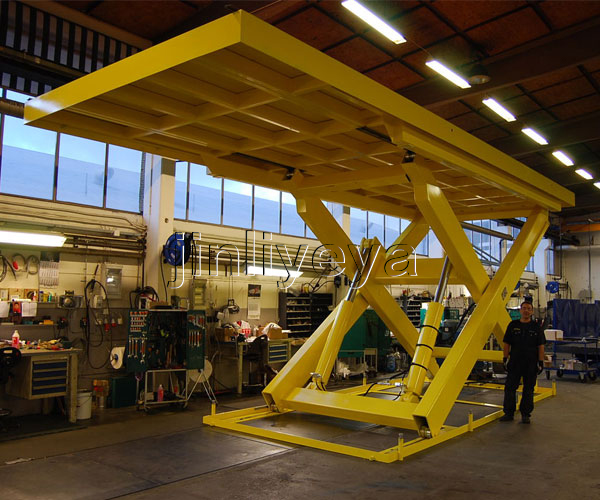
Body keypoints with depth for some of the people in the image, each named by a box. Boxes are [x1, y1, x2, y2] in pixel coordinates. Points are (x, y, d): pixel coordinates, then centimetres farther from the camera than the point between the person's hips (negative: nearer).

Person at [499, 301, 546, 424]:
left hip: (531, 363, -1)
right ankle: (509, 413, 11)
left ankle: (526, 414, 17)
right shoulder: (513, 325, 3)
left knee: (528, 389, 6)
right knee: (510, 387, 1)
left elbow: (541, 346, 2)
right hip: (514, 362, 1)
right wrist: (505, 359, 0)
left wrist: (540, 362, -4)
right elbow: (507, 343, 5)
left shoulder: (536, 327, 2)